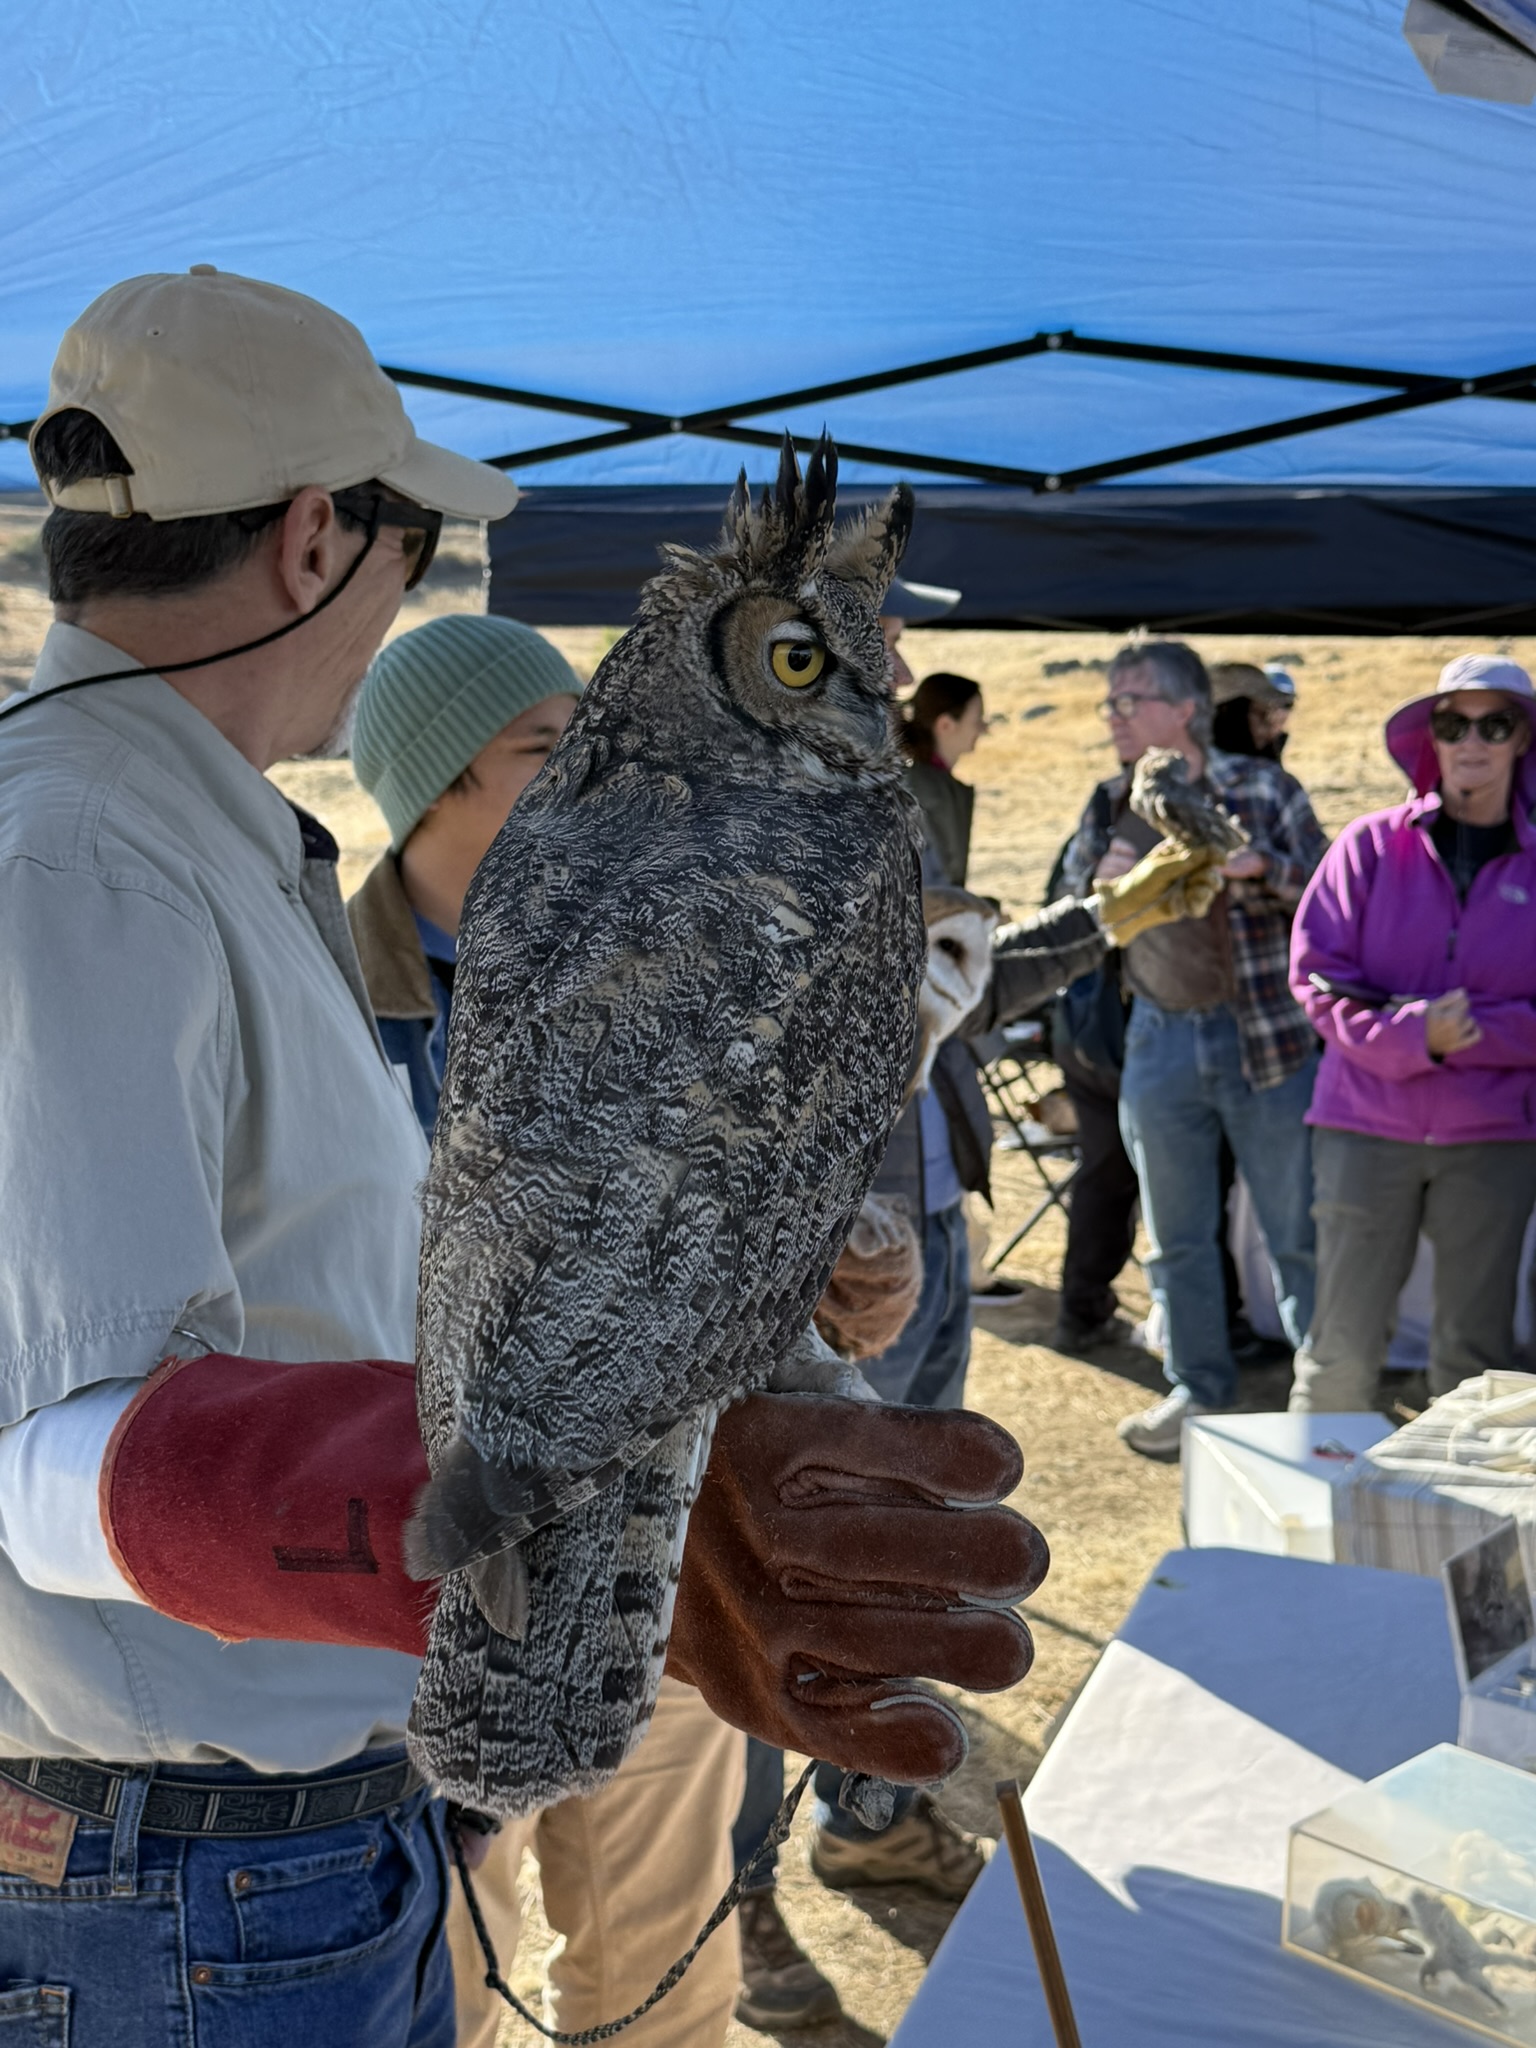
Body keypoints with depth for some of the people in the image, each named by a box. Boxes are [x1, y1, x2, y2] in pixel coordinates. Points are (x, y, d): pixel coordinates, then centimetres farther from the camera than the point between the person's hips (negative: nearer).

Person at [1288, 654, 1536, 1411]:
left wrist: (1473, 1031, -15)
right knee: (1343, 1344, 2)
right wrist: (1414, 1035, -18)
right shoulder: (1373, 844, 2)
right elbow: (1317, 977, -5)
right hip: (1367, 1123, -1)